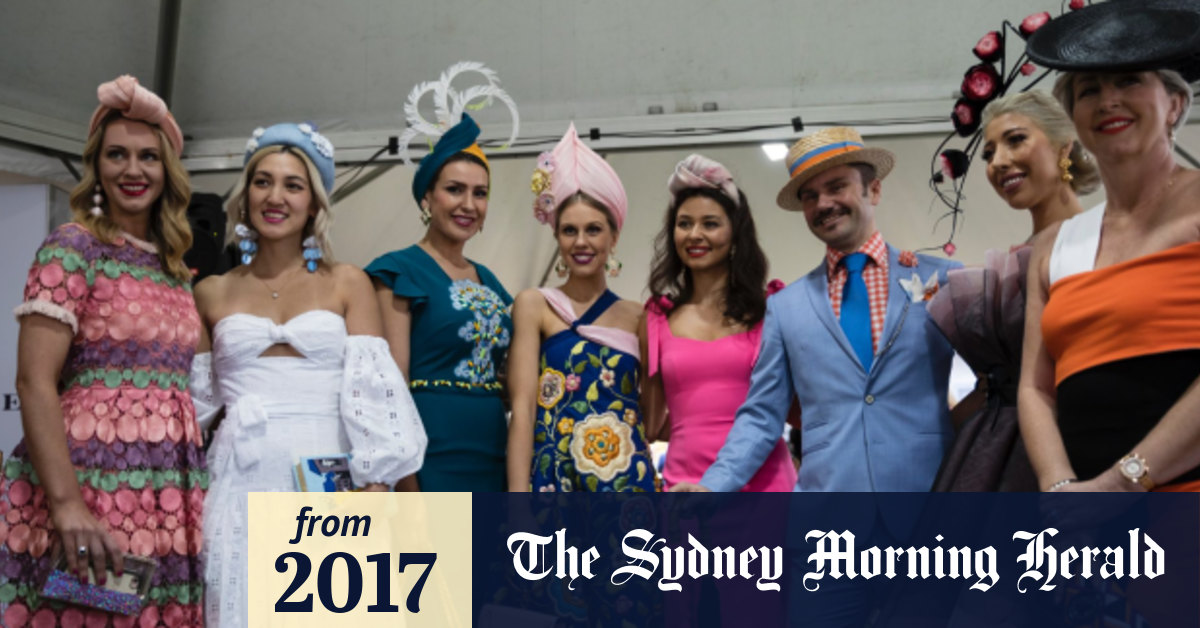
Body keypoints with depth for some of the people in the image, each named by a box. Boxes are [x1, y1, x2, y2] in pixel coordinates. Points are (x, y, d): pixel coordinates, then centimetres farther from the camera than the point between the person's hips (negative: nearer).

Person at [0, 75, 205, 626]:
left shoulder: (174, 268, 15)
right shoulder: (73, 248, -3)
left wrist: (195, 492, 10)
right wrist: (67, 504, -21)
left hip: (171, 500, 6)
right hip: (90, 483, -5)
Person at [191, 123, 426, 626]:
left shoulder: (348, 284, 5)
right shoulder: (212, 294, 10)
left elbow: (371, 394, -3)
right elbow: (194, 401, 14)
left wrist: (375, 498, -10)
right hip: (241, 487, 1)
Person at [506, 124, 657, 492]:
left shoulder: (637, 317, 9)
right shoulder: (534, 305, 1)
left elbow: (652, 416, 10)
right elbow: (522, 406, -7)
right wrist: (517, 496, -13)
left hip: (628, 478, 3)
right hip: (556, 477, -2)